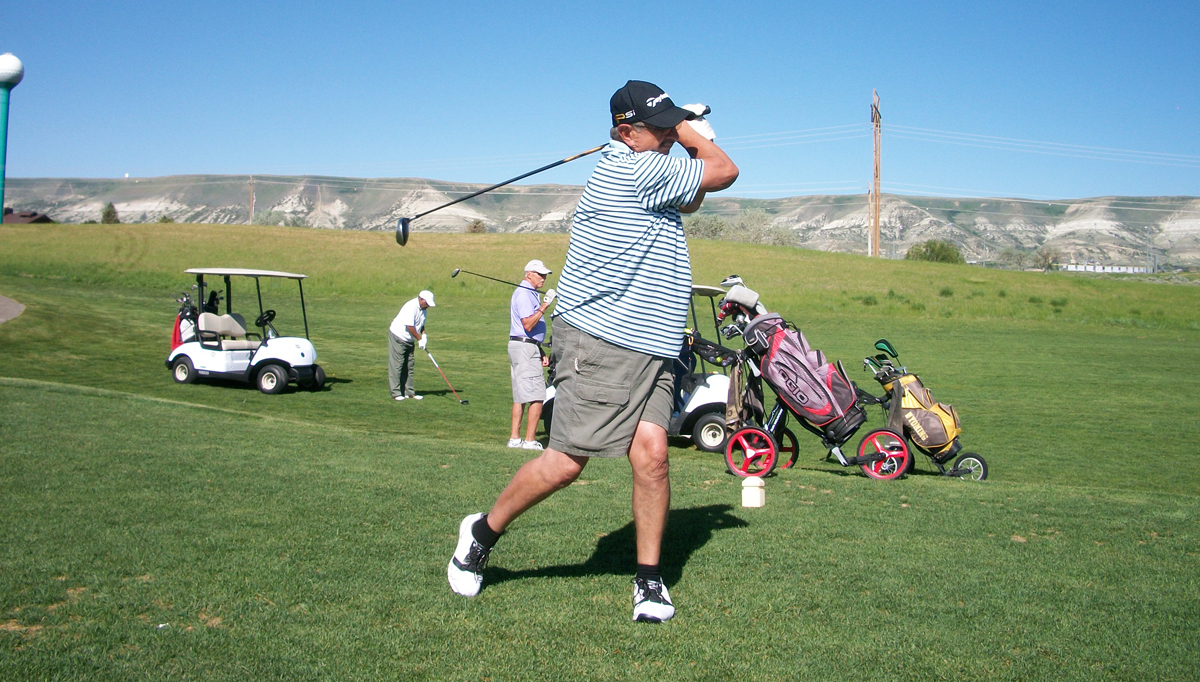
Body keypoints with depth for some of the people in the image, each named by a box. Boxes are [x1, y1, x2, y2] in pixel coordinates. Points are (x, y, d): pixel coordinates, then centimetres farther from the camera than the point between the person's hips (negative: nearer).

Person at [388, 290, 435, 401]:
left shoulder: (422, 309, 6)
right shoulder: (411, 307, -23)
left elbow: (421, 324, 15)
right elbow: (409, 326, -26)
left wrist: (424, 335, -4)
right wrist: (419, 339, -18)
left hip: (409, 341, 9)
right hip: (398, 337, -9)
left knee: (409, 366, 8)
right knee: (396, 366, -7)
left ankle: (408, 392, 12)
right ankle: (396, 393, -5)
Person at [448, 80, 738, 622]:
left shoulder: (651, 172, 17)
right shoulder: (633, 169, -12)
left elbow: (692, 200, 36)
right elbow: (725, 172, -5)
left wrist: (691, 134, 21)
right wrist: (696, 139, 13)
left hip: (651, 350, 9)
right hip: (599, 343, -9)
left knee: (651, 452, -7)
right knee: (566, 462, -5)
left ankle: (650, 579, 3)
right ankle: (482, 532, 17)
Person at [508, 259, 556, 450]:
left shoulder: (531, 294, 20)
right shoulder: (524, 294, -13)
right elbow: (528, 325, -22)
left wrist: (540, 352, 23)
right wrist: (543, 308, -29)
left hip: (528, 347, 11)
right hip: (525, 348, -11)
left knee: (521, 396, 10)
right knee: (537, 396, -11)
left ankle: (515, 438, 13)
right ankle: (529, 440, -10)